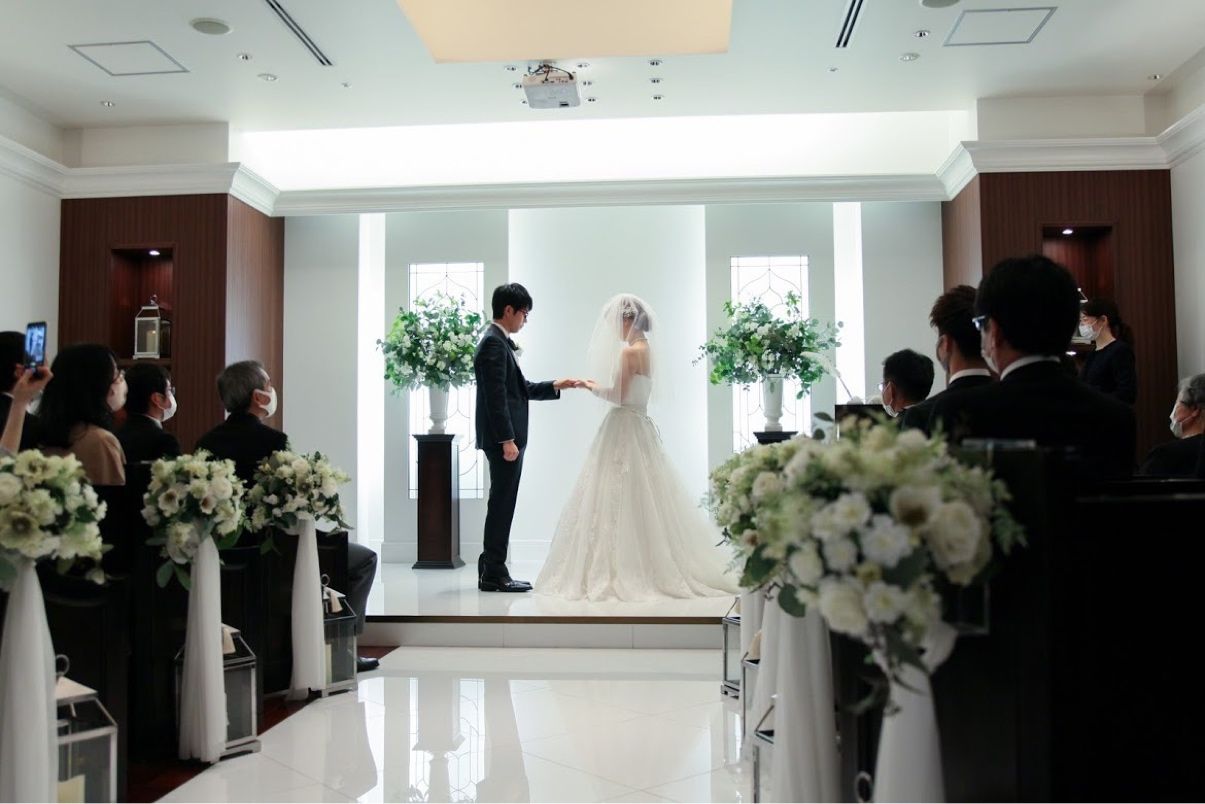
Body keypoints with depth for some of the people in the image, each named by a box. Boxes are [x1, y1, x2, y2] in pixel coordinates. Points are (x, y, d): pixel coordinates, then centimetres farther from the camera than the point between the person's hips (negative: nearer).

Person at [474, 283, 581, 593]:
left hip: (508, 438, 10)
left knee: (501, 504, 13)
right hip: (503, 439, -10)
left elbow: (520, 388, 21)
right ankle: (494, 574, 2)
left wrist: (555, 386, 15)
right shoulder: (494, 343, -14)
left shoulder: (499, 341, 17)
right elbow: (495, 396, -20)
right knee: (502, 504, -4)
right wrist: (507, 440, -22)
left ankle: (490, 569, 20)